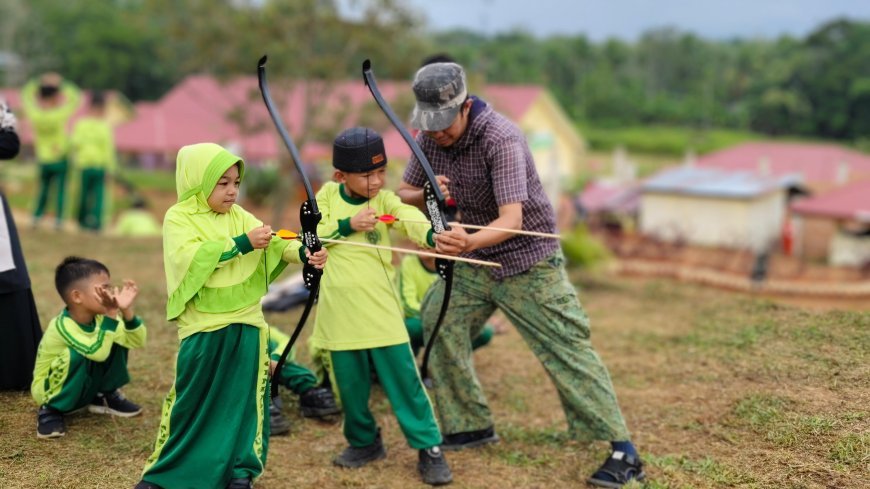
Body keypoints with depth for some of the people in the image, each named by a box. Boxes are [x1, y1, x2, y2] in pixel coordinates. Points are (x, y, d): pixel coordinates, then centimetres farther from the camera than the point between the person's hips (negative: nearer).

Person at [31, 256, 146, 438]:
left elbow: (137, 341, -14)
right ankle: (51, 409, -14)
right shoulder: (63, 325, -31)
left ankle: (104, 396, 10)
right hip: (48, 390, -7)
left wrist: (127, 311, -30)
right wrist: (111, 314, -46)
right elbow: (98, 353, -42)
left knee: (116, 343, -8)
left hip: (85, 387, 7)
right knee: (77, 355, -34)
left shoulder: (99, 317, -10)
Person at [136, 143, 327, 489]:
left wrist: (303, 253, -26)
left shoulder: (239, 216, 7)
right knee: (190, 401, 4)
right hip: (203, 329, -4)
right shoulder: (178, 218, -6)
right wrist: (242, 244, -26)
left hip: (246, 327, 4)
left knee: (243, 398, 8)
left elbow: (273, 243, -6)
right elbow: (191, 256, -23)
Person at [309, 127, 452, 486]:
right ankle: (364, 442, 32)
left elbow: (411, 220, -24)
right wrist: (347, 225, -17)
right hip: (339, 311, 2)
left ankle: (429, 447, 8)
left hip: (379, 308, -2)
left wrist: (435, 235, -45)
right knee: (349, 382, 12)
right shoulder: (328, 195, 3)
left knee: (403, 379, -2)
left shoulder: (385, 200, -5)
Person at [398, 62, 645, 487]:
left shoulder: (501, 138, -27)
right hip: (474, 260, 7)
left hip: (527, 260, -7)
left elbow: (512, 219, -35)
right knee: (438, 325, 4)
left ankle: (623, 451, -2)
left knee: (565, 349, -8)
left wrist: (469, 242, -55)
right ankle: (472, 427, 21)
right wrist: (424, 194, -20)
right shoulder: (430, 137, -5)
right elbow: (404, 193, 5)